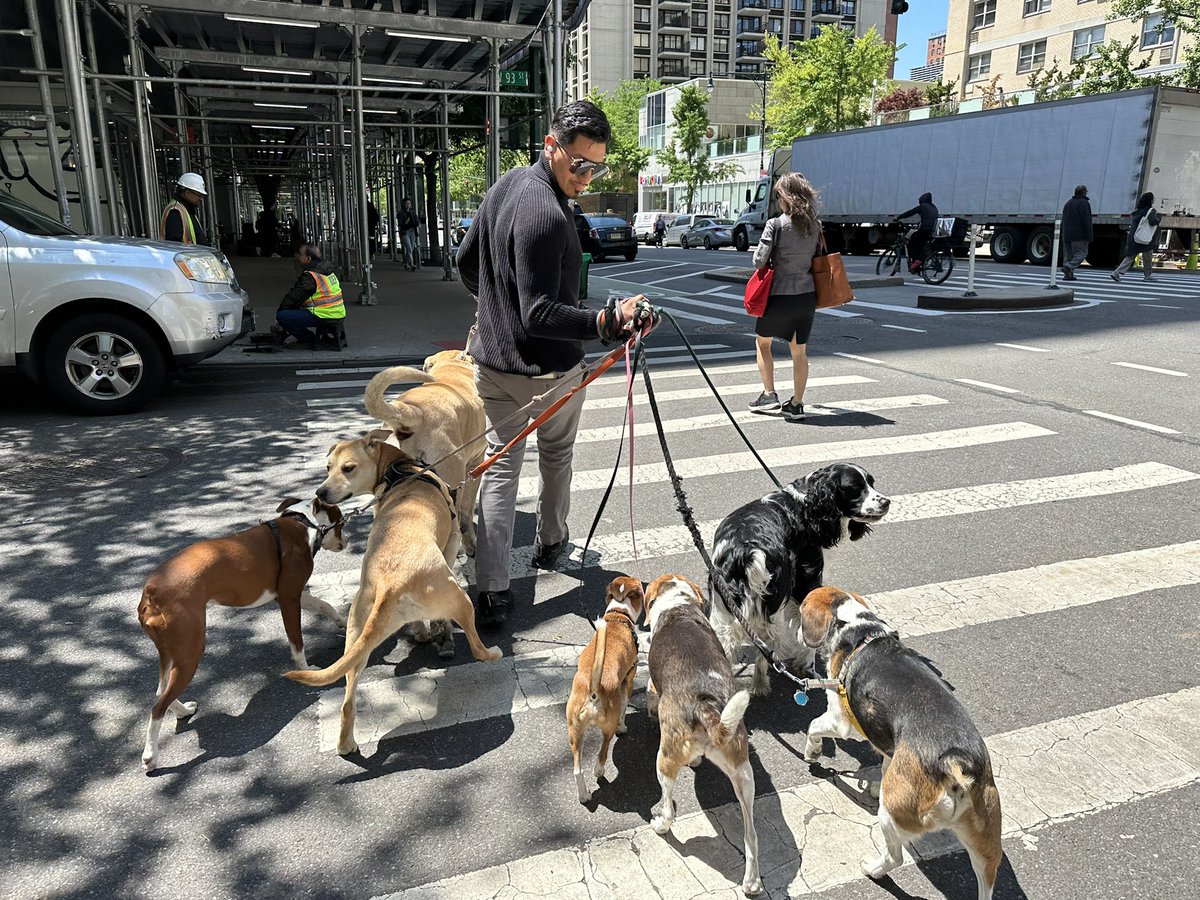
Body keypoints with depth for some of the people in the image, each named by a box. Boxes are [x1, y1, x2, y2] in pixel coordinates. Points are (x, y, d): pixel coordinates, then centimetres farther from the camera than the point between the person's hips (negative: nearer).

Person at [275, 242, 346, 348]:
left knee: (282, 317, -12)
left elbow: (293, 297, -11)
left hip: (323, 316, -10)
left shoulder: (309, 276, -15)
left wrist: (280, 311, 6)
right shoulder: (326, 270, 16)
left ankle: (312, 341, -6)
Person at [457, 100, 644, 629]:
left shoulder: (506, 185, 5)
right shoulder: (547, 216, -24)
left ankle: (491, 593, 2)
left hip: (492, 361, 7)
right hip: (548, 370, -7)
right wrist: (607, 322, -36)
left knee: (500, 469, 6)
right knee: (557, 457, 20)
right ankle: (550, 545, 41)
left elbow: (466, 262, 17)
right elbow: (540, 314, -28)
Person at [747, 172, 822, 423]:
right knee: (799, 350, 11)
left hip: (780, 295, -4)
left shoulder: (776, 224, -12)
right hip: (807, 295, 5)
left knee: (762, 342, 17)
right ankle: (796, 404, 14)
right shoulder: (815, 225, 4)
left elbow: (759, 260, -13)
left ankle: (769, 394, 14)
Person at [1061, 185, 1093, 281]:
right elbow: (1087, 221, -12)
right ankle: (1068, 266, -25)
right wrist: (1089, 236, -12)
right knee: (1082, 253, -4)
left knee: (1069, 255, 9)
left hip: (1067, 235, 7)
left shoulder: (1068, 203, 19)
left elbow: (1063, 221, 21)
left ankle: (1068, 275, 3)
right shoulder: (1084, 203, -5)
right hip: (1079, 235, -7)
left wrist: (1064, 235, 23)